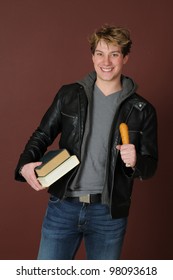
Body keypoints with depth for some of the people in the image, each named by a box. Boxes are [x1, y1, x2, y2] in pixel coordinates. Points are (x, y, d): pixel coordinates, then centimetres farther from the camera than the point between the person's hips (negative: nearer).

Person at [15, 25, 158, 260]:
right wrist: (26, 164, -14)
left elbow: (150, 165, 4)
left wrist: (135, 162, -20)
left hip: (109, 212, 0)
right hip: (63, 206, 1)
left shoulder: (142, 110, 1)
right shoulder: (69, 95, 3)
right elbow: (42, 136, 6)